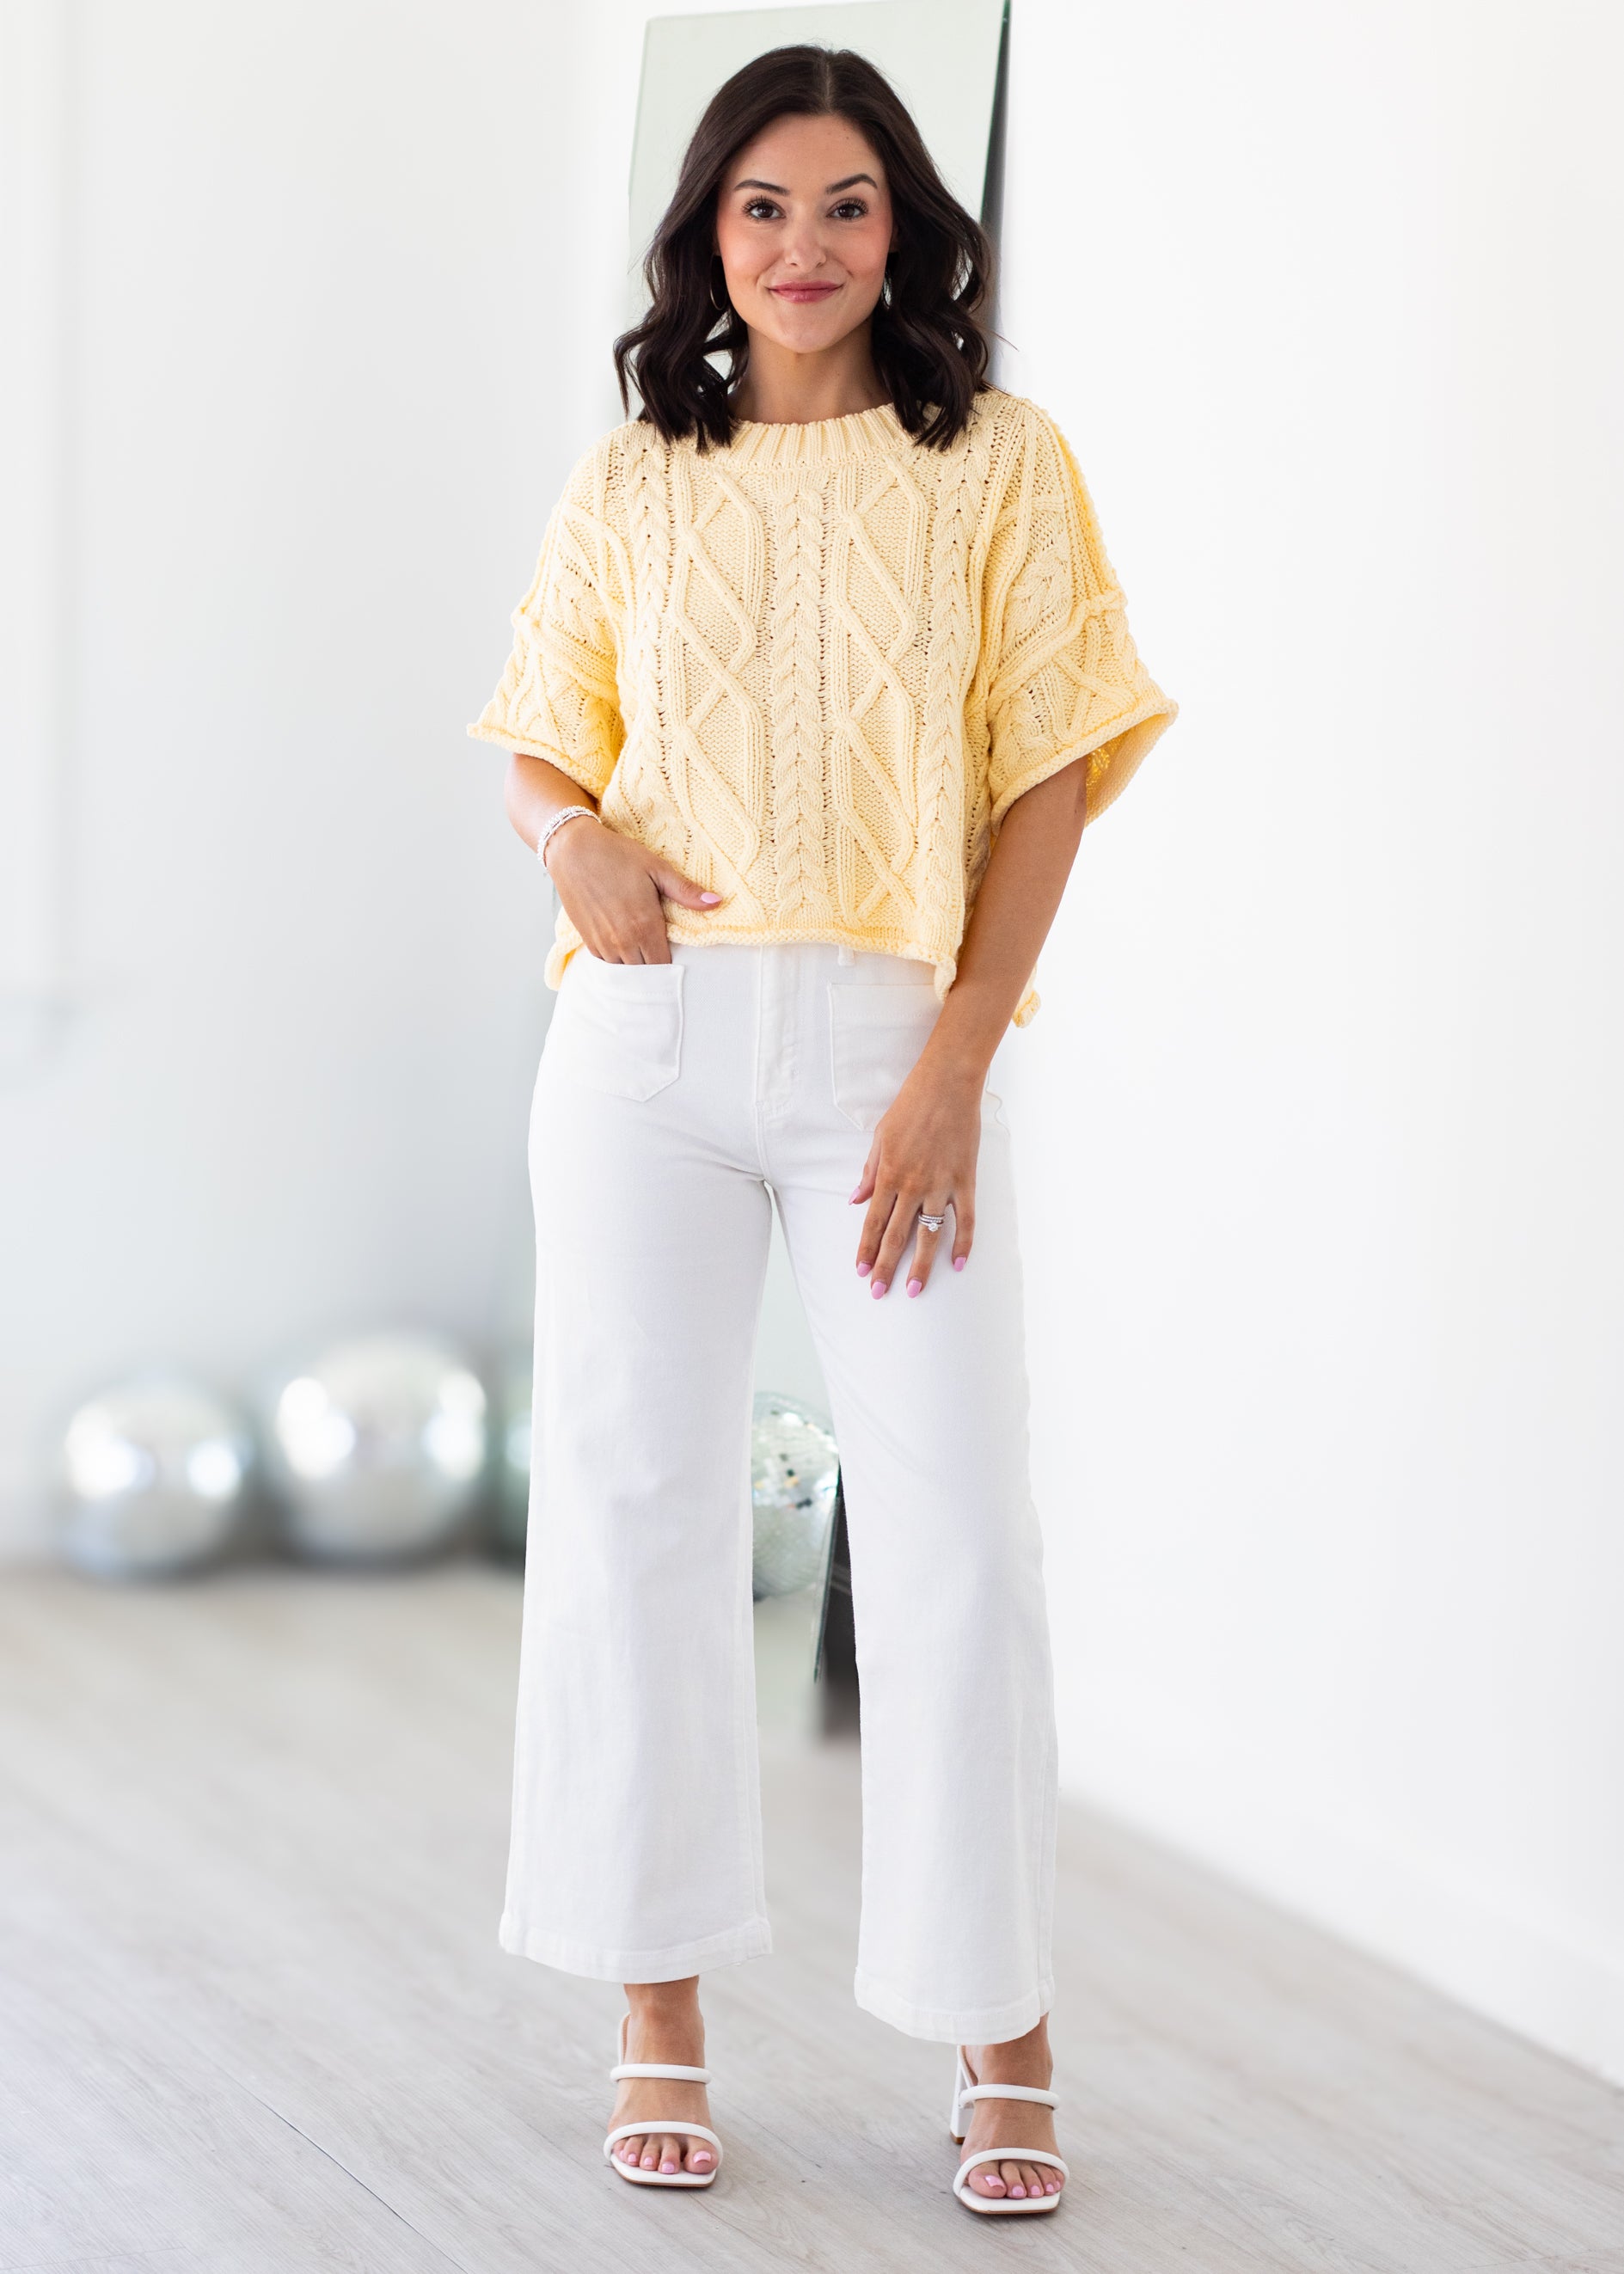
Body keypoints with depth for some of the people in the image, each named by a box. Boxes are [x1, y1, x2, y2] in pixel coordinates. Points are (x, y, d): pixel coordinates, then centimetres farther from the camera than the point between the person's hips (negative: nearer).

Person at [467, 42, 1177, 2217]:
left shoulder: (998, 461, 2)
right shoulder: (631, 483, 9)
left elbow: (1052, 776, -1)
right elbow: (541, 738, 18)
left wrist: (953, 1067, -9)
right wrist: (577, 835, -7)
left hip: (893, 1041, -2)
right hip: (648, 1039, 2)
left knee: (955, 1527, -4)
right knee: (638, 1497, 3)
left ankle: (1000, 2032, 8)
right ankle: (661, 2015, 14)